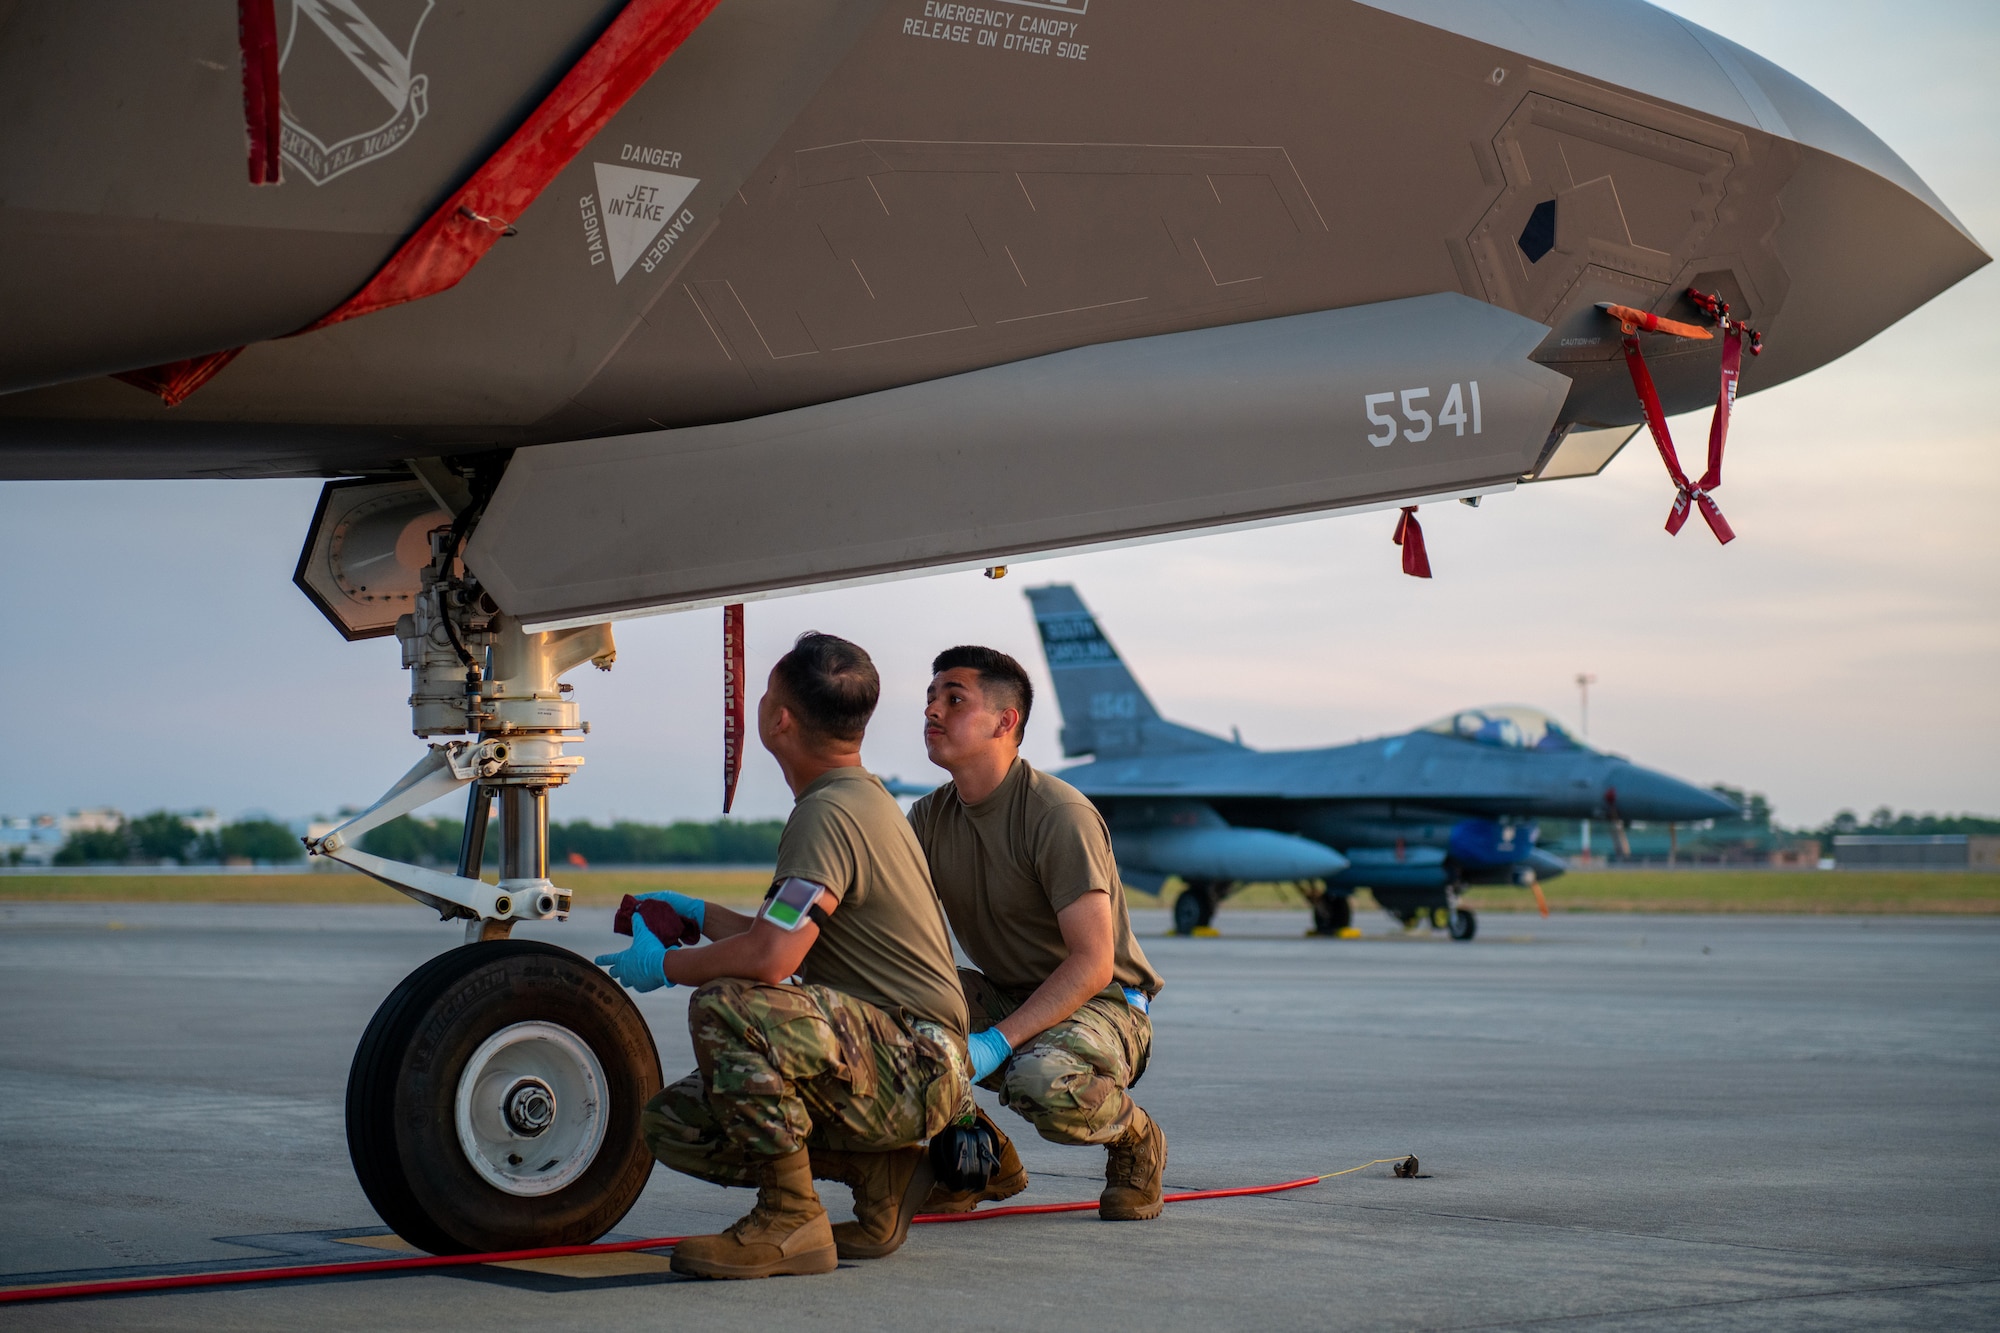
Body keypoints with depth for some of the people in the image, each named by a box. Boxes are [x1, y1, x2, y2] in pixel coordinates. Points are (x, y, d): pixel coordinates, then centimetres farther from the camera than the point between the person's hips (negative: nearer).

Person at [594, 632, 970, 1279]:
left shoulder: (829, 813, -18)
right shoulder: (860, 796, 15)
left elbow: (771, 958, -28)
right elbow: (794, 938, 25)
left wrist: (664, 966, -10)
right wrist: (702, 914, 32)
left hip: (912, 1063, -10)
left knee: (725, 1006, -31)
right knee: (672, 1124, 4)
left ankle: (791, 1223, -21)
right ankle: (880, 1171, 8)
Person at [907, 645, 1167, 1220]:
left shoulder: (1059, 814, -20)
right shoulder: (929, 818, 2)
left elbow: (1093, 963, -25)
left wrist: (996, 1042, -34)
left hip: (1100, 1006, -6)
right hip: (1005, 999, 6)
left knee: (1043, 1080, -40)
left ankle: (1134, 1137, -2)